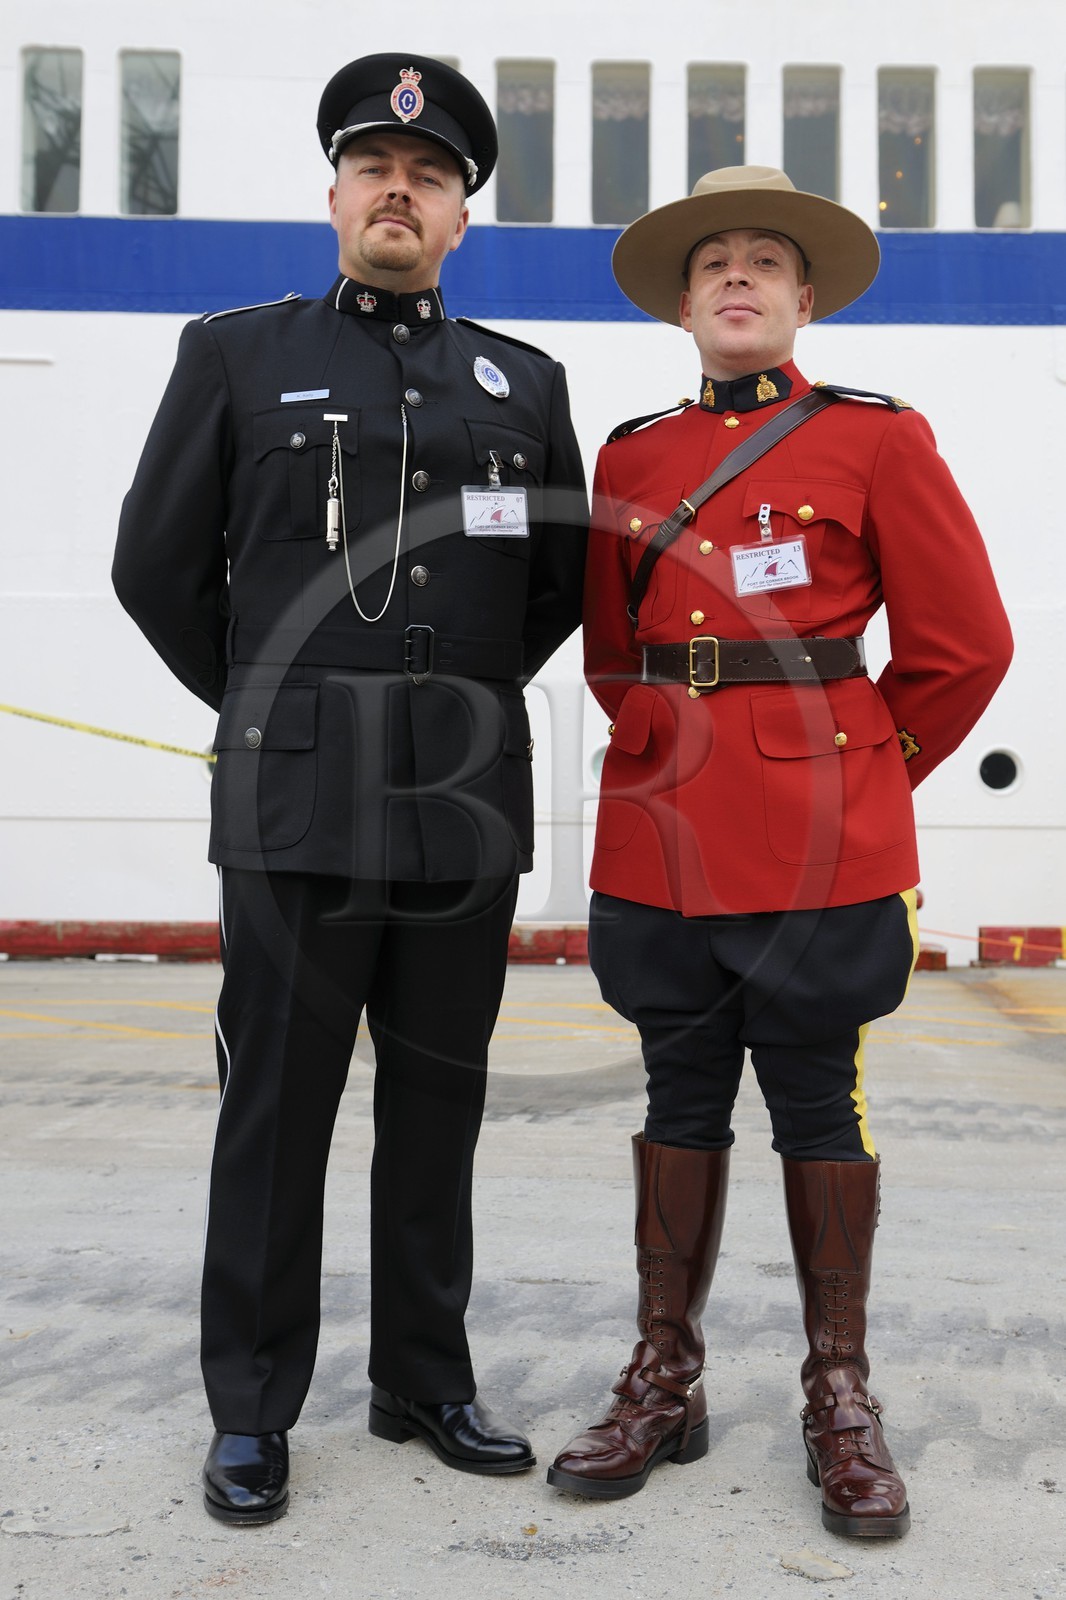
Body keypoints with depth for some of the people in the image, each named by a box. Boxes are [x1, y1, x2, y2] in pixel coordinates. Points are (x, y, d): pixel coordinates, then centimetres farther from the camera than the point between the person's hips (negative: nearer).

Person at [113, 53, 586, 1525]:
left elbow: (564, 579, 20)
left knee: (438, 1110, 10)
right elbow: (159, 566, 8)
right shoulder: (235, 355, 7)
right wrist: (267, 712, 9)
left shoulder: (525, 384, 13)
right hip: (299, 804, -2)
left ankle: (425, 1381, 25)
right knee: (277, 1112, 3)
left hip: (469, 806, 3)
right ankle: (252, 1412, 17)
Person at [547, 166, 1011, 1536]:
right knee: (680, 1100, 11)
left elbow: (962, 646, 2)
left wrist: (862, 771, 6)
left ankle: (840, 1400, 19)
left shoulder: (877, 439, 1)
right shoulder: (630, 458, 11)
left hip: (820, 846, -3)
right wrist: (676, 750, 13)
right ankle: (663, 1383, 23)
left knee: (817, 1105, 4)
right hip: (660, 837, 3)